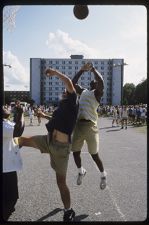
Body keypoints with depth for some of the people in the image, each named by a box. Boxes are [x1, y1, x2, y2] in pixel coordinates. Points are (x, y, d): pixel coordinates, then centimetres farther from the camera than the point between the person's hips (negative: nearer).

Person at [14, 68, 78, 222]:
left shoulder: (72, 103, -4)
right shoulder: (63, 106, 18)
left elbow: (69, 82, -18)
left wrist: (55, 72, -9)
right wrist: (45, 116, 43)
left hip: (61, 146, -7)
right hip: (49, 140, 7)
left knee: (61, 181, 2)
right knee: (22, 140, 15)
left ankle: (68, 212, 17)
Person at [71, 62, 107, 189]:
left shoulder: (97, 93, -2)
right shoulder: (83, 91, 16)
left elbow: (101, 82, -22)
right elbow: (73, 83, 22)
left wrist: (93, 69, -11)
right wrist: (82, 70, 13)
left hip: (90, 125, -6)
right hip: (78, 124, 6)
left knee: (94, 155, 4)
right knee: (75, 152, 14)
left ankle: (103, 175, 28)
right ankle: (81, 171, 39)